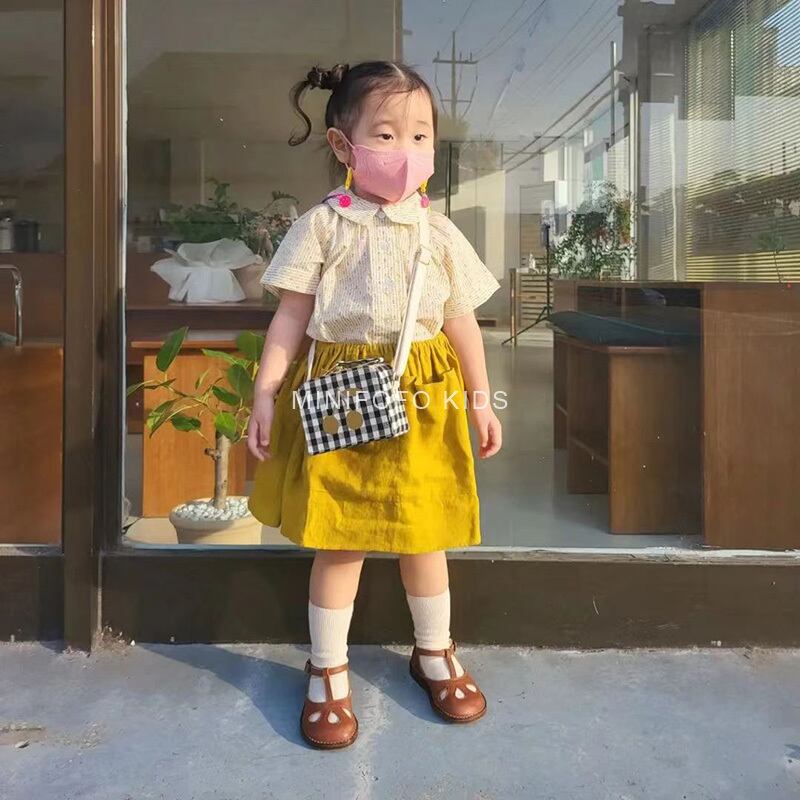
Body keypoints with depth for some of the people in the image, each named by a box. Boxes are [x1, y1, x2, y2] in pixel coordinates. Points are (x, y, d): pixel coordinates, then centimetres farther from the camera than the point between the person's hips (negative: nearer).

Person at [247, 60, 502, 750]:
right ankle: (328, 671, 24)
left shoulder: (440, 233, 5)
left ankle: (435, 652, 36)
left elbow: (462, 321, 11)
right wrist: (266, 391, -8)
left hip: (423, 399, 3)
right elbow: (291, 316, -2)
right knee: (338, 539, 5)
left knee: (425, 533, 13)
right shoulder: (322, 226, -3)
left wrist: (480, 399, 11)